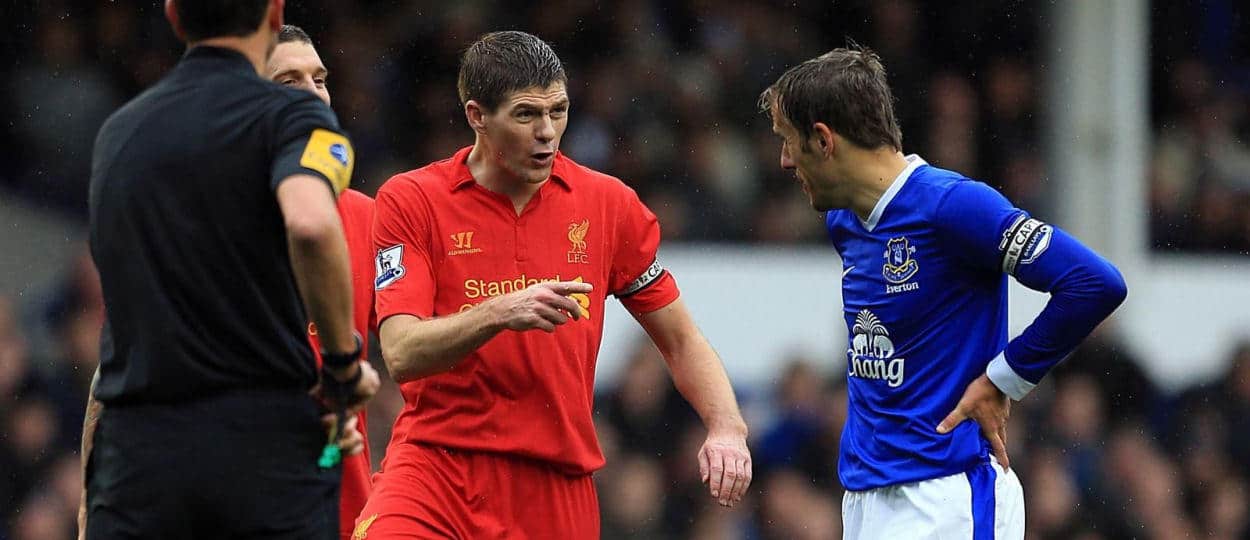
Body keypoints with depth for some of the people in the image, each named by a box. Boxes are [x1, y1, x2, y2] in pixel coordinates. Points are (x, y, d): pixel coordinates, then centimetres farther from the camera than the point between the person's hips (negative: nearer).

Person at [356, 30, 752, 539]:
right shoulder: (410, 200, -1)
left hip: (560, 487, 3)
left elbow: (681, 341, 15)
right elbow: (402, 354, -12)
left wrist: (727, 429, -2)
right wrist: (499, 313, -27)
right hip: (436, 468, -3)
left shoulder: (608, 203, 6)